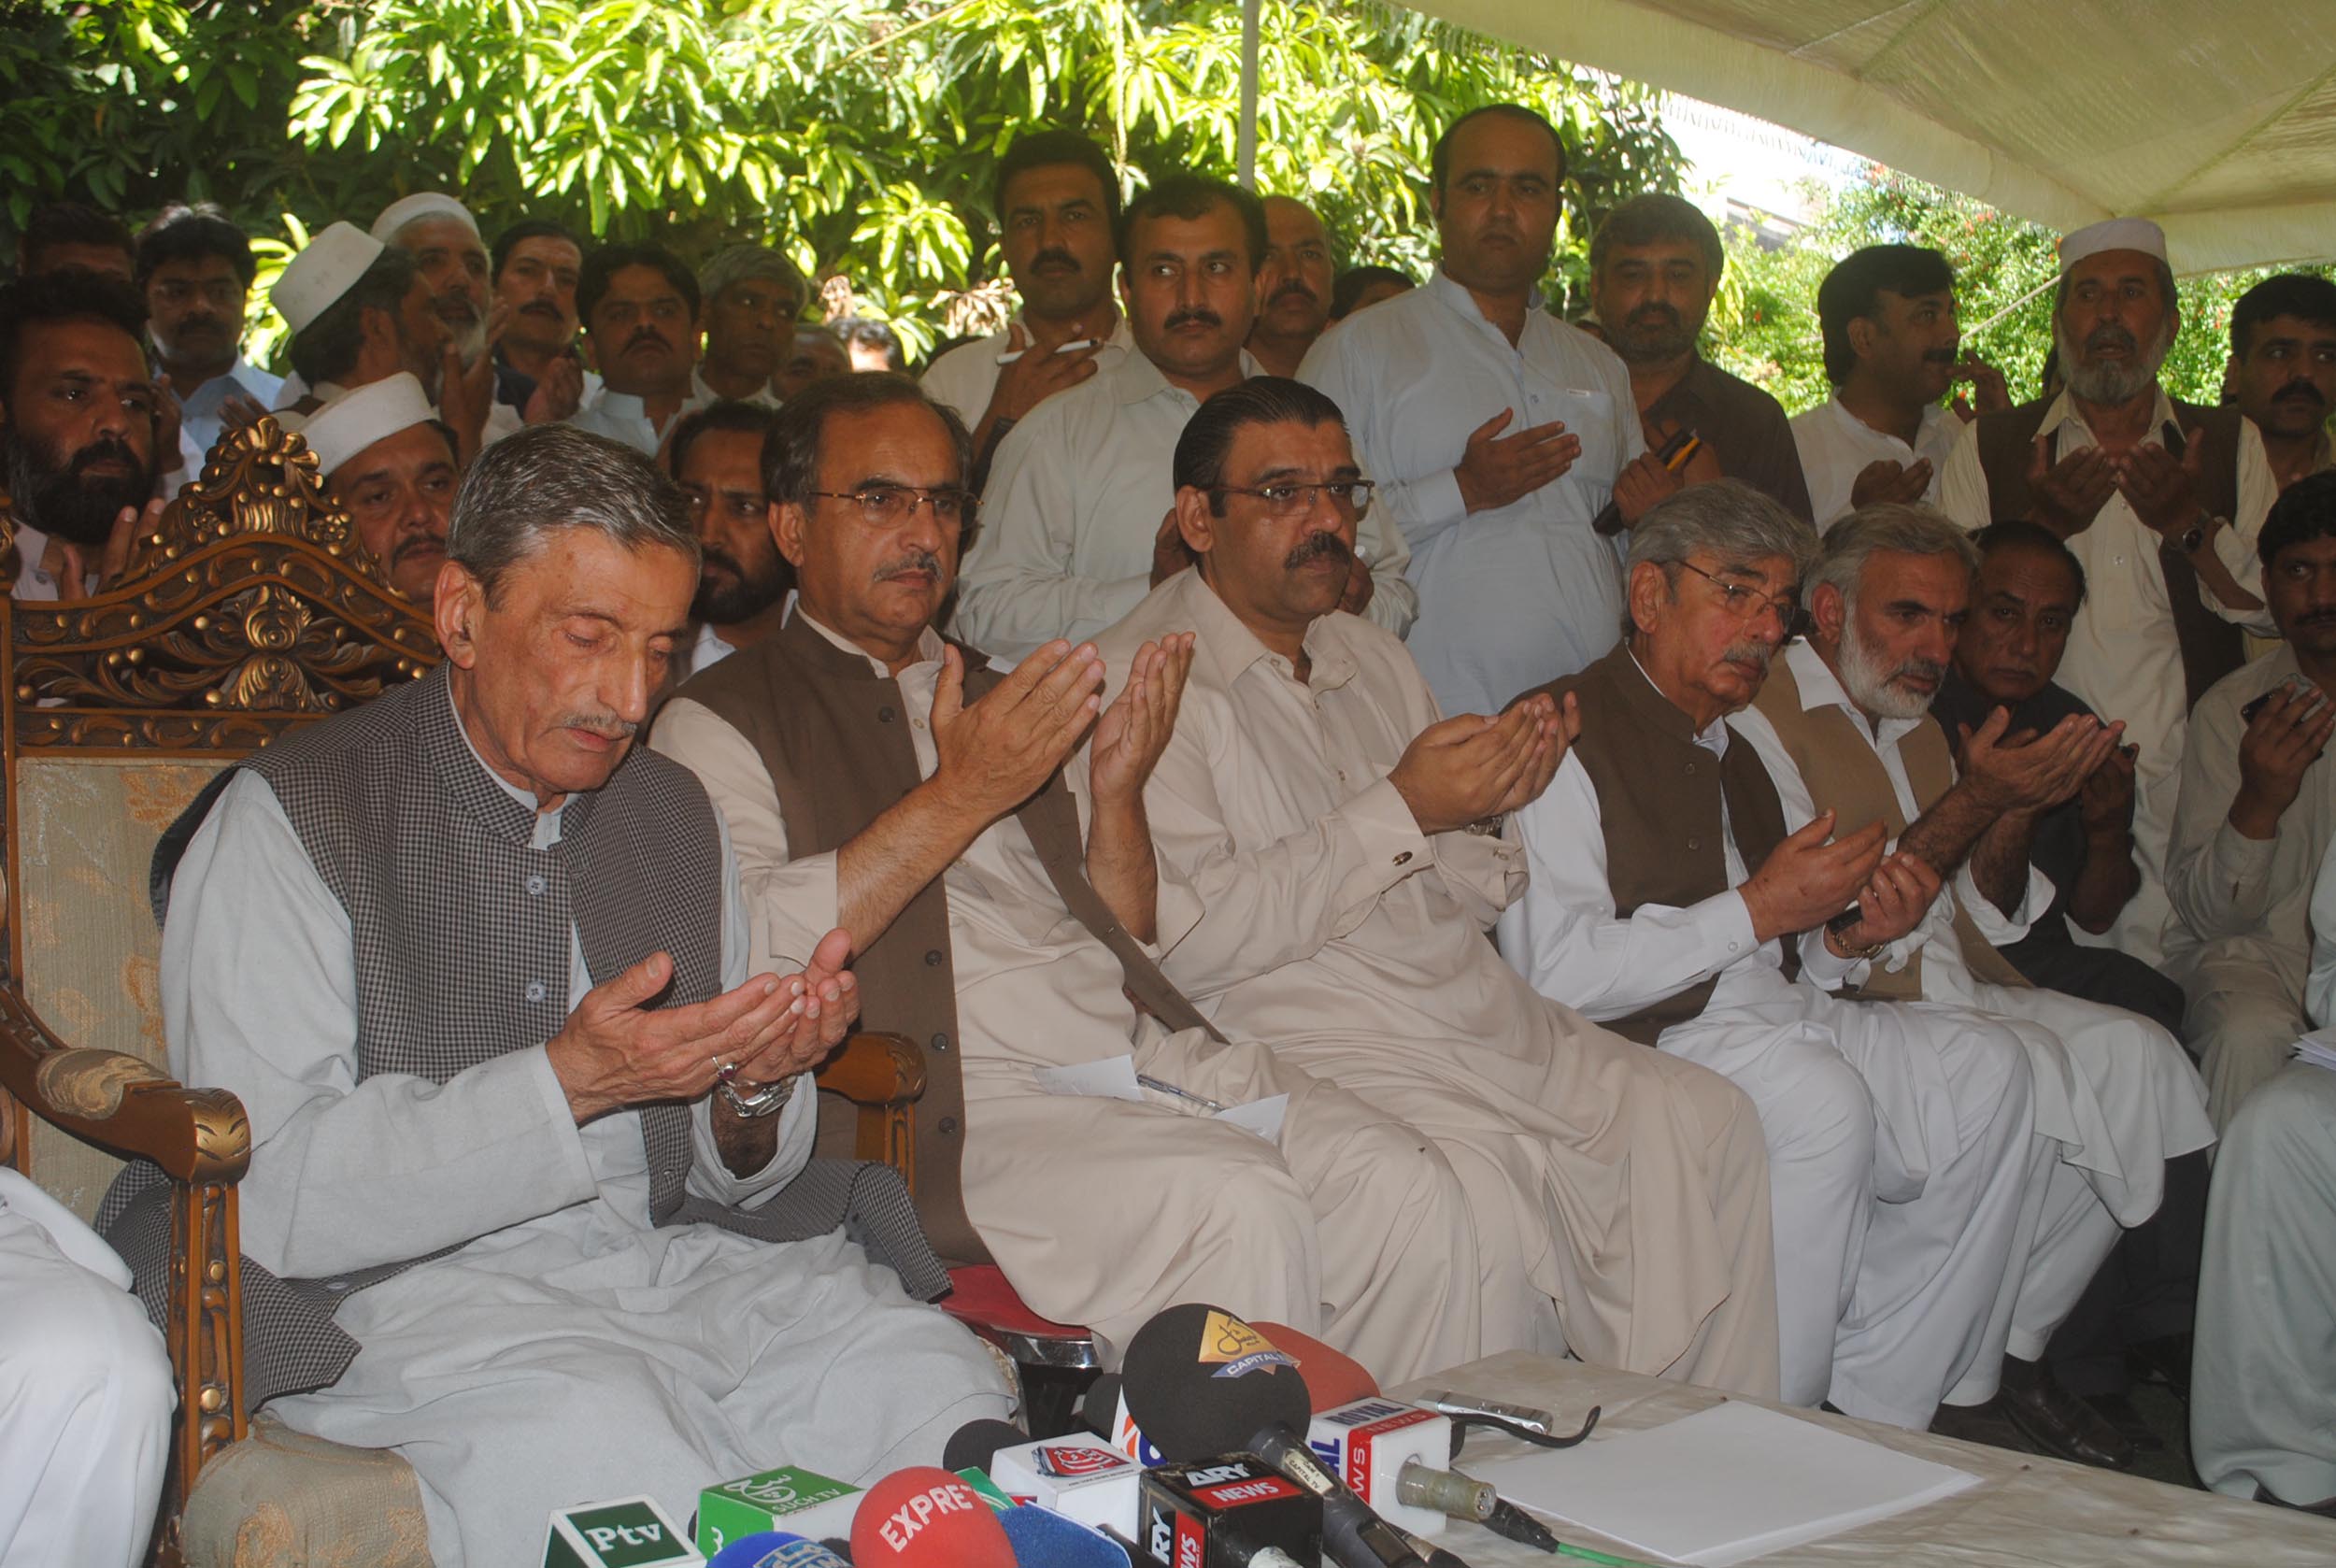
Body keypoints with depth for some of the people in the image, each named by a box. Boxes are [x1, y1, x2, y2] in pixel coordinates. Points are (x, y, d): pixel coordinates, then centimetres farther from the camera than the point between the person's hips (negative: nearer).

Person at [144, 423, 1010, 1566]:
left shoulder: (676, 815, 15)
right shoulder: (291, 817, -3)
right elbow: (265, 1195, -13)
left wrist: (754, 1092, -8)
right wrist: (566, 1083, -22)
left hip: (681, 1258, 5)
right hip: (407, 1289, -4)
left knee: (930, 1377, -22)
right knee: (608, 1446, -34)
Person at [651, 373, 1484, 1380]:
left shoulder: (995, 697, 25)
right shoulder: (720, 722, 6)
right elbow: (741, 951, -12)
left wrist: (1121, 788, 5)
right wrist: (958, 798, -12)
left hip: (1159, 1053, 6)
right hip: (968, 1103, -6)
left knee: (1404, 1185, -16)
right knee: (1243, 1211, -29)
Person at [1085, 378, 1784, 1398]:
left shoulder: (1374, 658, 20)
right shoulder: (1144, 681, -5)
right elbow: (1190, 940, -17)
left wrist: (1489, 807, -1)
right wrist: (1398, 811, -15)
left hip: (1484, 1015, 8)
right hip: (1305, 1043, -7)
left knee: (1704, 1120, -9)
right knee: (1478, 1193, -31)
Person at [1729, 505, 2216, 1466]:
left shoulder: (1917, 729, 20)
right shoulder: (1762, 718, -7)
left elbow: (1988, 923, 19)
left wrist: (2019, 811, 0)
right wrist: (1974, 801, -19)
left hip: (1958, 991, 8)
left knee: (2137, 1056, -14)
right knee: (2036, 1080, -28)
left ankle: (2014, 1345, -2)